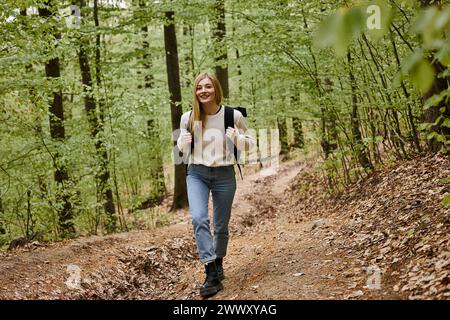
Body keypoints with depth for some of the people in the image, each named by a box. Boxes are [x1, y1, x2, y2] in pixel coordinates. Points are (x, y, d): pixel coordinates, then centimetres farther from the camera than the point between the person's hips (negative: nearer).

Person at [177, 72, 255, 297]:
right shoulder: (188, 118, -5)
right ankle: (212, 274, -20)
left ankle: (218, 263, 39)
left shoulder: (233, 116, -9)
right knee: (198, 219, -22)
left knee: (221, 226, 11)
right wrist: (184, 141, -13)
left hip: (224, 175, 0)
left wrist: (237, 138, -19)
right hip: (197, 173, 0)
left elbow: (249, 144, 3)